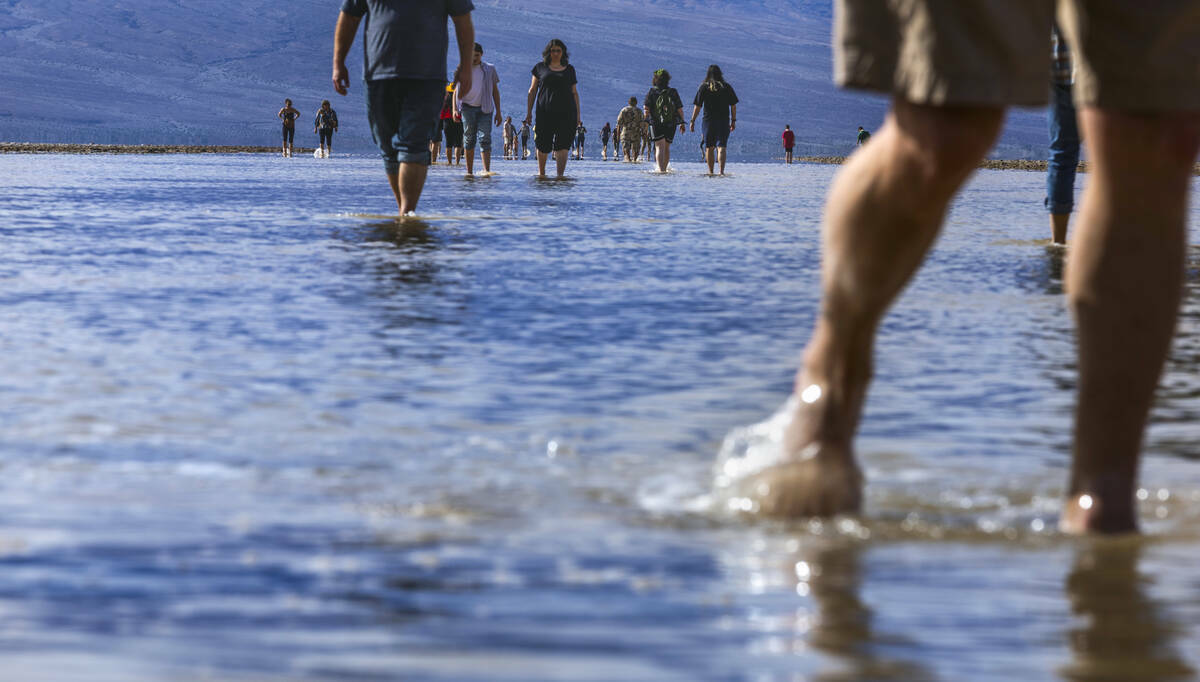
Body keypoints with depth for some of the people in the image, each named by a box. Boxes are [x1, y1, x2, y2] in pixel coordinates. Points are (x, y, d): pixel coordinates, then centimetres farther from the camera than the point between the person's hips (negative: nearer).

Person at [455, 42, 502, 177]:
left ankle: (486, 170, -21)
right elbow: (457, 91, 11)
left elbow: (495, 91, 12)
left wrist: (498, 112, 8)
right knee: (469, 140, 0)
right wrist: (454, 109, -3)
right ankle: (469, 171, 4)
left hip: (485, 108, 0)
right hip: (468, 108, 1)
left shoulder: (489, 69, 10)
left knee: (485, 139, -12)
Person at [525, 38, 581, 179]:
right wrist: (529, 112, 5)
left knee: (562, 145, -12)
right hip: (545, 112, 0)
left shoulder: (569, 69, 14)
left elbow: (574, 93, 18)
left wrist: (578, 114, 12)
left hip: (566, 112, 0)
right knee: (543, 145, 2)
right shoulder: (541, 67, 10)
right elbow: (532, 91, 11)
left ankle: (560, 175, -18)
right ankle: (541, 172, 23)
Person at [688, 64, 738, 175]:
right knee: (721, 147, -3)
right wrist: (733, 120, 12)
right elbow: (733, 106, 4)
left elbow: (697, 106, -3)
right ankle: (722, 171, -17)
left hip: (708, 121, 0)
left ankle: (710, 171, 18)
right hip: (724, 121, 0)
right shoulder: (727, 87, 2)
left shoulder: (703, 87, -2)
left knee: (709, 147, 12)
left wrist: (692, 121, 2)